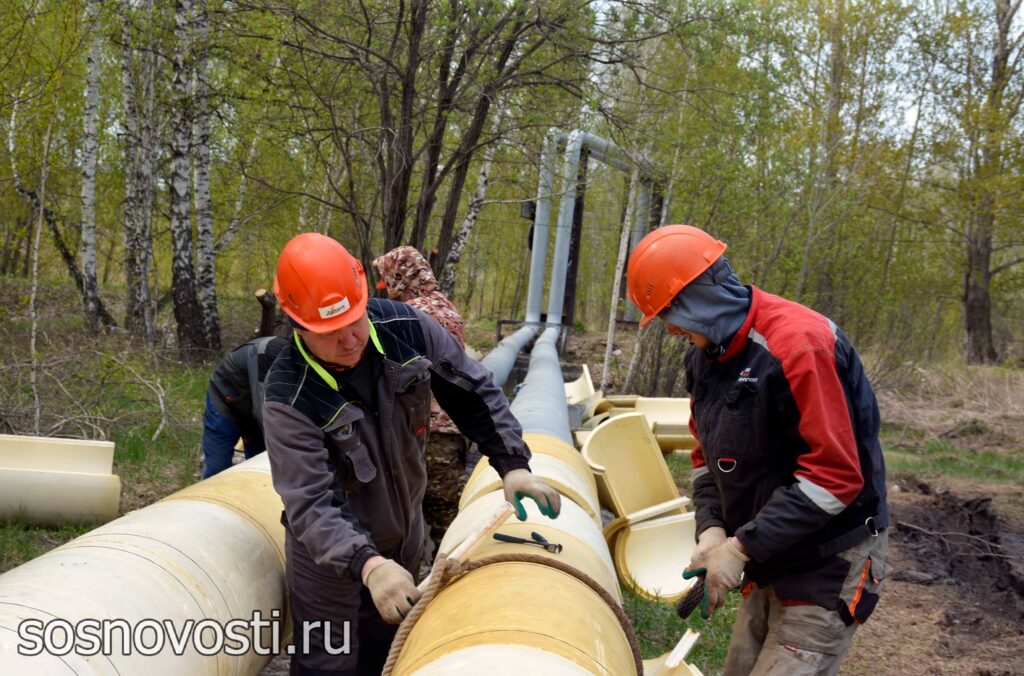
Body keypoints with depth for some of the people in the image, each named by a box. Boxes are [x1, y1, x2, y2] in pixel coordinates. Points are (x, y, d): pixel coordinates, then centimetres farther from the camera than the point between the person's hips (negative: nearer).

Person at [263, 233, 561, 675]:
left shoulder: (406, 328, -19)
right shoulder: (289, 398, -31)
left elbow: (474, 392, -7)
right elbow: (310, 503, -35)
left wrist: (512, 465, -14)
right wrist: (366, 565, -50)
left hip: (404, 535, 5)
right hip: (332, 556, -4)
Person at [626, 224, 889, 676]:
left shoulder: (797, 343, -24)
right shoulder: (705, 355, 4)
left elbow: (836, 475, -26)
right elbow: (707, 455, 12)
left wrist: (743, 548, -25)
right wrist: (711, 529, -6)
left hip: (827, 568, -8)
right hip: (769, 563, 8)